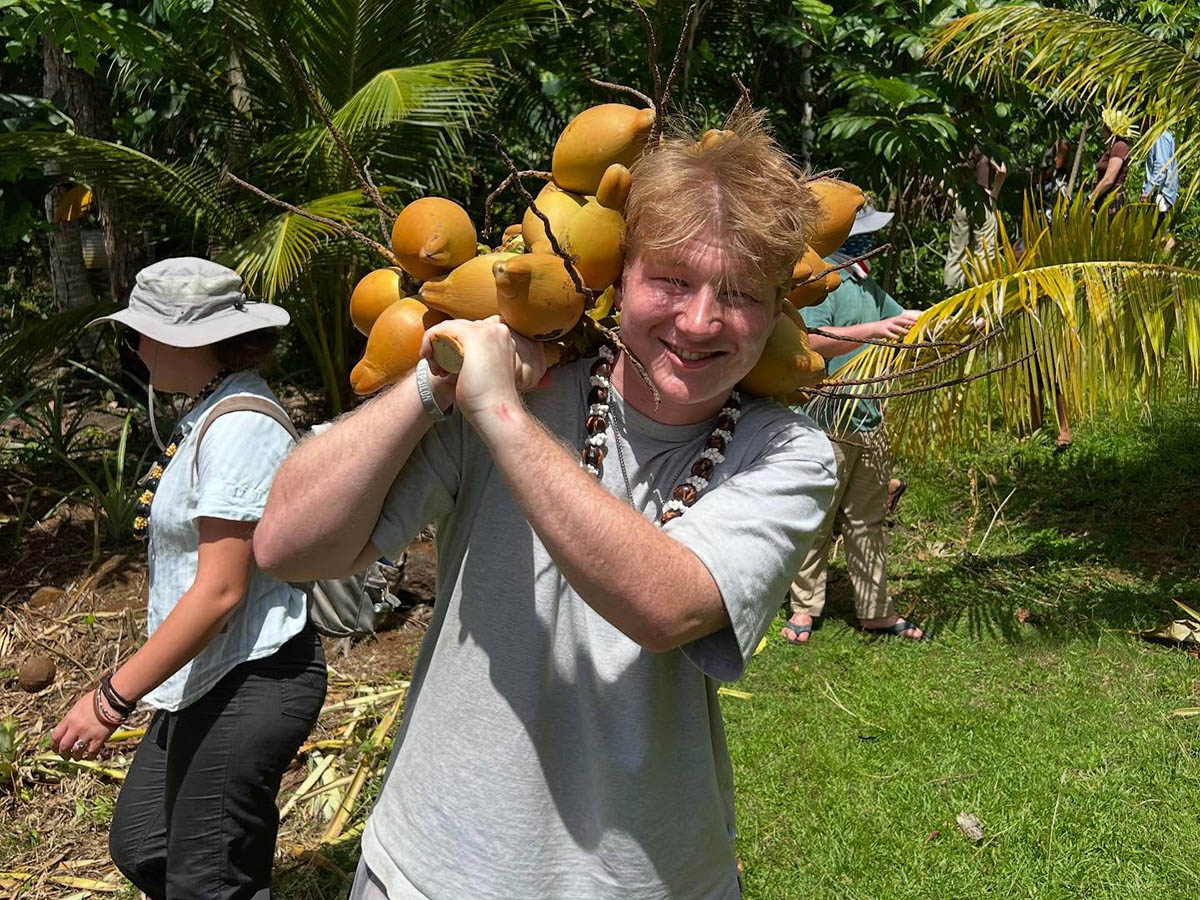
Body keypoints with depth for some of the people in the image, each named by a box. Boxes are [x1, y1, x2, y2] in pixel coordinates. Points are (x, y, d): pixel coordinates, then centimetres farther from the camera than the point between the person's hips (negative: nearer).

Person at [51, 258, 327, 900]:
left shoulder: (239, 428, -22)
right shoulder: (212, 411, 9)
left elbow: (220, 590, -25)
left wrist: (113, 698, -19)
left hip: (247, 686, -10)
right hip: (207, 680, 10)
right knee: (138, 847, 20)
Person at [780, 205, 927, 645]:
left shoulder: (870, 289, 18)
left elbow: (910, 325, 28)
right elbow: (812, 341, -24)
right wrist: (873, 330, -29)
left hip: (869, 423, 8)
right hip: (828, 422, -8)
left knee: (868, 521, 13)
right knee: (817, 522, 2)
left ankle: (876, 609, 22)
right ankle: (804, 607, 14)